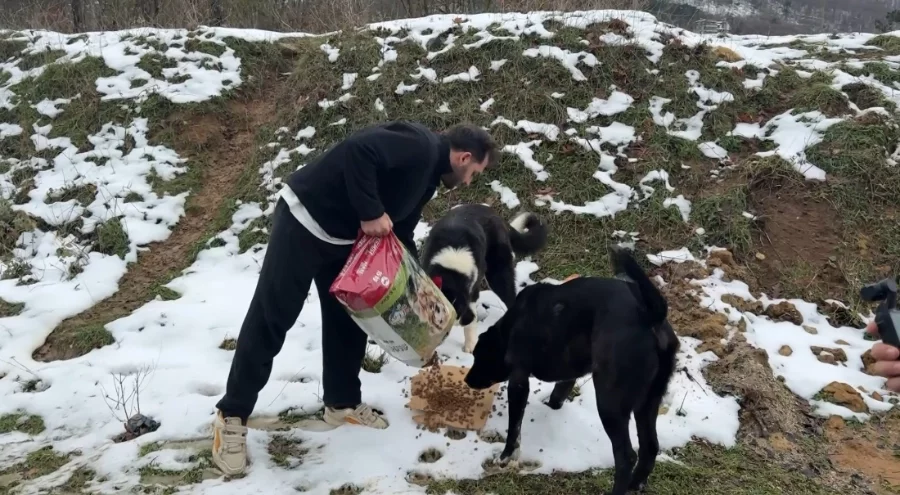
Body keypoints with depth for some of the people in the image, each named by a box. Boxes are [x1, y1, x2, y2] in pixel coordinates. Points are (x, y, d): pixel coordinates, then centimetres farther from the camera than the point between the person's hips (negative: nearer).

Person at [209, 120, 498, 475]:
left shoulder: (428, 177, 13)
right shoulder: (419, 145, -18)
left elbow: (400, 235, 19)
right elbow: (357, 150, -33)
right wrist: (371, 213, -27)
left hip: (342, 235, 10)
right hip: (304, 220, -10)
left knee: (348, 317, 15)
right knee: (271, 317, -3)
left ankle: (342, 404, 31)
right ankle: (232, 415, 8)